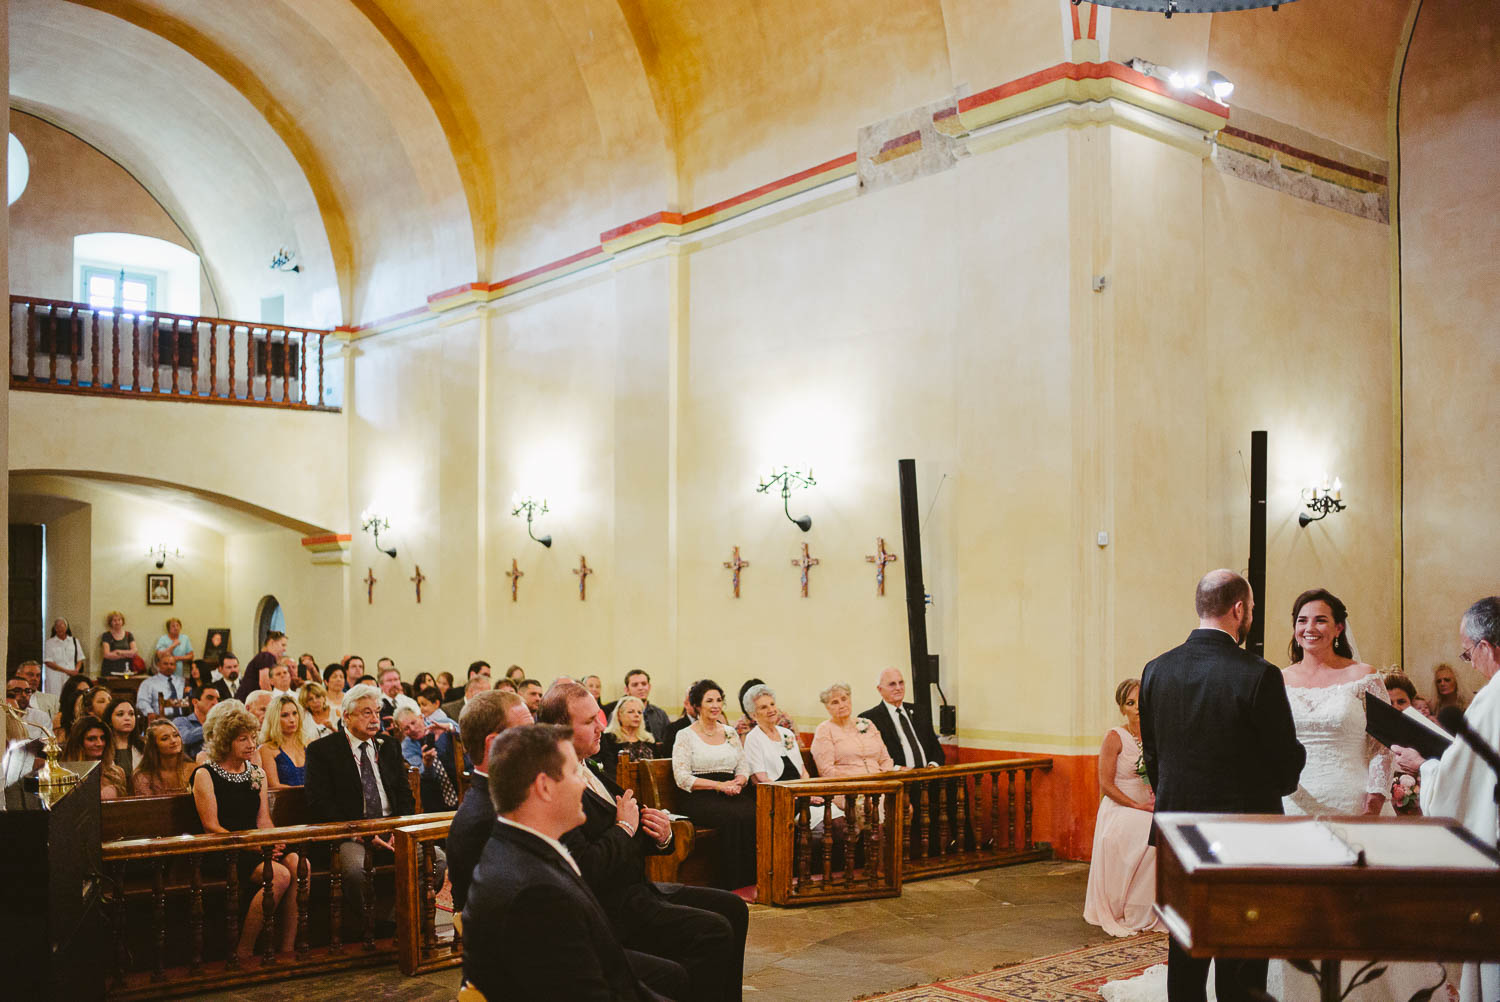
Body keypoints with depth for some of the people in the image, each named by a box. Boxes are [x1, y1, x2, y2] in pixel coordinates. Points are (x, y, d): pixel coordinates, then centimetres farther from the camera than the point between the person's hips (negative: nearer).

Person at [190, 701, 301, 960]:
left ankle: (287, 948, -20)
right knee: (279, 875, -30)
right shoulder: (205, 775, 0)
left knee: (298, 864, -25)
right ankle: (243, 952, -18)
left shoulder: (256, 773, 18)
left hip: (256, 847, 6)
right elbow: (211, 827, -7)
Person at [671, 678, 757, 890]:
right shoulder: (685, 735, 3)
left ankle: (754, 882, -25)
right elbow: (682, 778, -6)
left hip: (732, 793, 5)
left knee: (755, 814, -30)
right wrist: (719, 785, -15)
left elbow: (744, 768, 20)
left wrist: (738, 782, -5)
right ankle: (732, 887, -28)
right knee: (733, 818, -35)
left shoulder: (730, 733, 19)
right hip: (699, 798, -4)